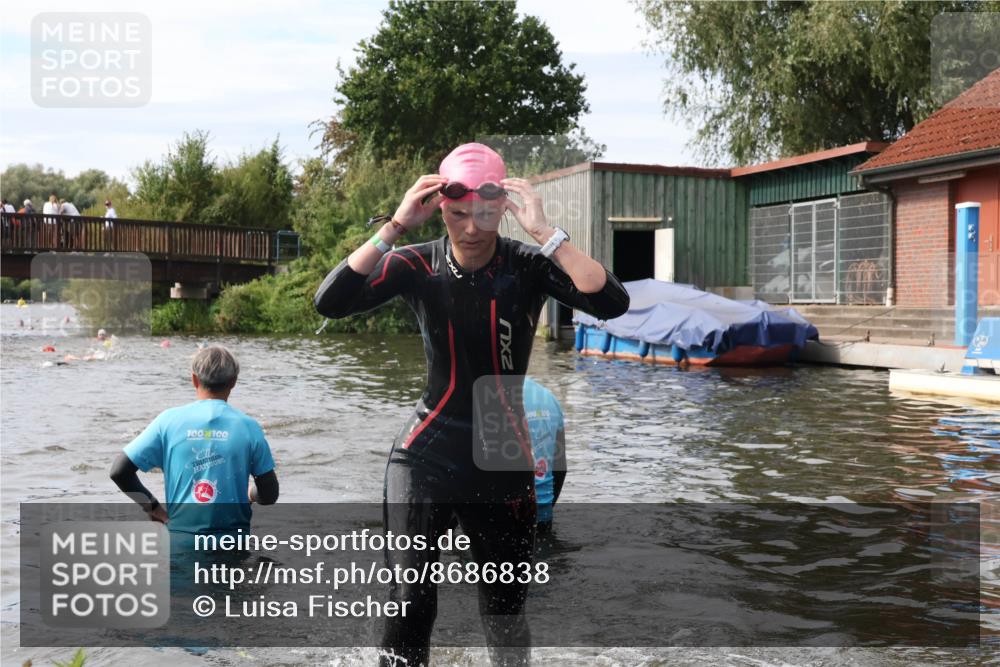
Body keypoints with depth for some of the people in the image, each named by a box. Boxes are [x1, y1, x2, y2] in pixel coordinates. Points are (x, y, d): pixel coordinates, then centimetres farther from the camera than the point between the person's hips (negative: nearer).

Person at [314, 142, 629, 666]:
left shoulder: (529, 267, -7)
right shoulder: (417, 265, -5)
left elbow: (612, 304, -22)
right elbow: (330, 302, -18)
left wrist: (543, 232, -26)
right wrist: (395, 227, -23)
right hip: (428, 450, 0)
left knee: (506, 608, 14)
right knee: (410, 599, -9)